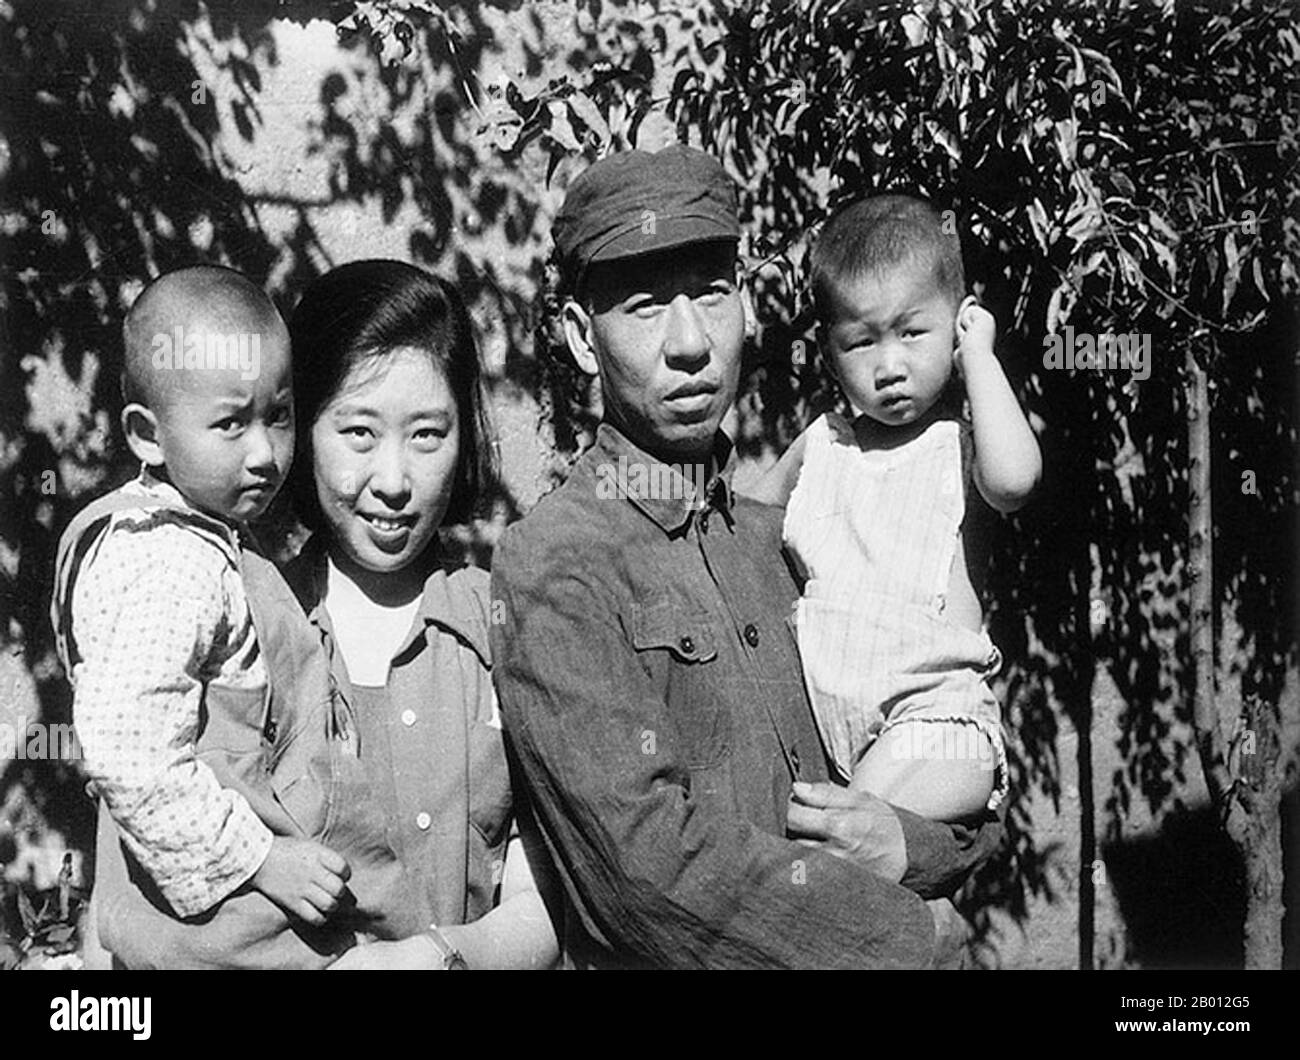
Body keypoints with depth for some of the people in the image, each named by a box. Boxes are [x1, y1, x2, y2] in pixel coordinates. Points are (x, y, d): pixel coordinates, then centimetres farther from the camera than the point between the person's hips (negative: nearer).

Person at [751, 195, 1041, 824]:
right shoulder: (822, 444, 12)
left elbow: (1012, 479, -26)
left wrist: (979, 354, -15)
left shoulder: (958, 443, -2)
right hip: (814, 714, 6)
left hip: (930, 711, -5)